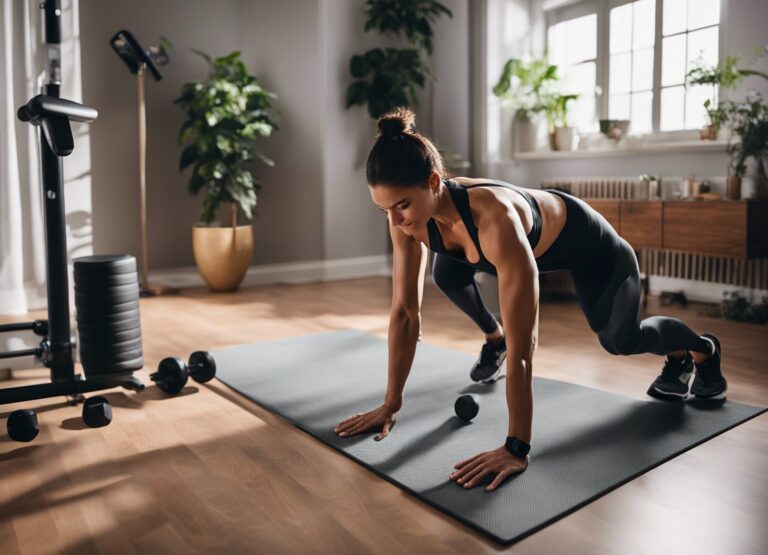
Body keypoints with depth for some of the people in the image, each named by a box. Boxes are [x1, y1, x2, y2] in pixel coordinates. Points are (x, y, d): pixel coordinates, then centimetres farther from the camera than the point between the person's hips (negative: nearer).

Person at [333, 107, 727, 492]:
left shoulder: (494, 219, -48)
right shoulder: (410, 213, -29)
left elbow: (522, 346, -47)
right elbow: (405, 312, -23)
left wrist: (516, 449, -45)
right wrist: (390, 405, -20)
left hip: (587, 243, -5)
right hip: (535, 241, 5)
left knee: (620, 341, 9)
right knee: (447, 275, -10)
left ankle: (700, 350, 43)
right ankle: (492, 340, 21)